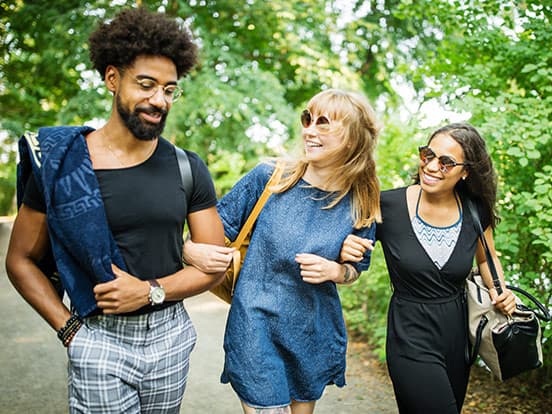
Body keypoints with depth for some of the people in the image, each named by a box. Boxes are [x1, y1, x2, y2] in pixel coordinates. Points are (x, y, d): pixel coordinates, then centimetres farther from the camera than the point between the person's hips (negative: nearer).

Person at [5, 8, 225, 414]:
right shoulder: (59, 163, -7)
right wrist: (68, 328, -8)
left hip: (170, 335, 3)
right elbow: (22, 260, 1)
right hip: (98, 340, -2)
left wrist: (151, 290, -14)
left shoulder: (187, 168, -2)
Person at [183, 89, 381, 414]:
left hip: (316, 335, 3)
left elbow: (355, 269, 8)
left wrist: (334, 270, -14)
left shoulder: (361, 206, -6)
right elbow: (217, 228, -3)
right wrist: (190, 250, -23)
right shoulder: (268, 178, -11)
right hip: (257, 329, -3)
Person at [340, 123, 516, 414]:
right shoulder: (388, 205, -15)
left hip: (458, 333, 5)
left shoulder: (476, 211, -4)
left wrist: (499, 292, -3)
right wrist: (345, 252, -26)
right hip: (411, 337, -5)